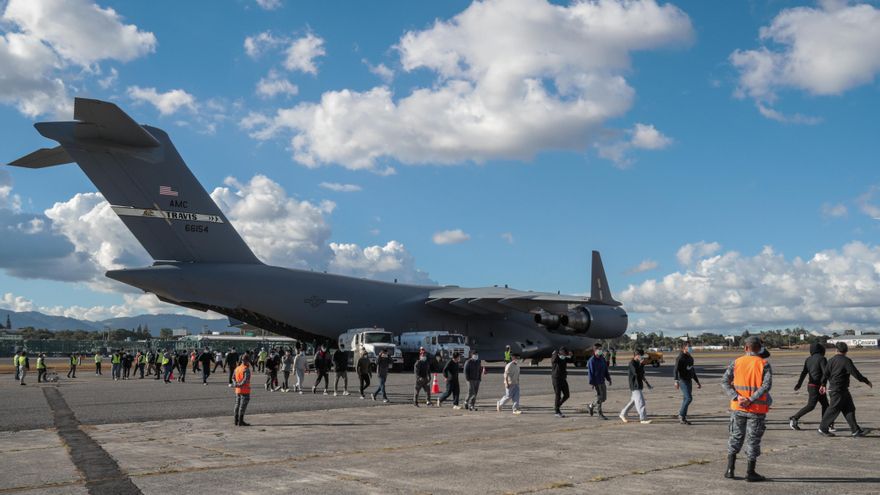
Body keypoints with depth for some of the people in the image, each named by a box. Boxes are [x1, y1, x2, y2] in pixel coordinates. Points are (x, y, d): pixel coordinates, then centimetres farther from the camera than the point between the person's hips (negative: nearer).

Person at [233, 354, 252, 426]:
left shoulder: (237, 368, 10)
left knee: (237, 405, 13)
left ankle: (236, 421, 18)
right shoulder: (246, 369, -15)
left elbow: (233, 378, 8)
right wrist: (240, 384, -13)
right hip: (245, 390, -8)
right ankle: (241, 422, -4)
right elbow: (246, 379, -25)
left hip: (237, 390, 8)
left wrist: (236, 384, -5)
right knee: (243, 406, -4)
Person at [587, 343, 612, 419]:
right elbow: (590, 372, -15)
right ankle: (600, 413, 9)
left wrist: (608, 379, 14)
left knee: (604, 397, 12)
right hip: (596, 382, -8)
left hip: (602, 381, 8)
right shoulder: (592, 361, -13)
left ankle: (591, 406, 28)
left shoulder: (602, 359, 10)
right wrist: (591, 383, -17)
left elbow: (606, 370, 18)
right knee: (599, 397, -4)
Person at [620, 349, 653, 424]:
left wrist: (647, 383, 23)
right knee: (640, 402, -10)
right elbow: (636, 372, -27)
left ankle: (623, 414, 26)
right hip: (635, 386, -10)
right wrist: (641, 364, -22)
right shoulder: (632, 363, -14)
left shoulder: (638, 363, 14)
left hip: (639, 386, 10)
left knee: (633, 401, 16)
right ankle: (643, 419, -9)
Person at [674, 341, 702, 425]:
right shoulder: (680, 358, -10)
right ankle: (681, 416, -6)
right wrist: (676, 381, -32)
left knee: (686, 399, 8)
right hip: (683, 381, -8)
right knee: (689, 398, -16)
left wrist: (697, 382, 25)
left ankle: (682, 418, 14)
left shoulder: (690, 358, 16)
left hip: (689, 381, 8)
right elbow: (676, 370, -20)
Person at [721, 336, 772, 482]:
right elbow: (767, 385, -18)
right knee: (753, 440, 6)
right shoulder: (764, 364, -5)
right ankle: (750, 473, 12)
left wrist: (736, 397, -15)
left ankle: (730, 469, 14)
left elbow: (724, 381, -7)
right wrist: (751, 400, -19)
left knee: (735, 437, 14)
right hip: (756, 409, -2)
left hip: (737, 408, 2)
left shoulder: (736, 362, 1)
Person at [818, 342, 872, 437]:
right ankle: (823, 429, 6)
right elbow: (855, 373, -15)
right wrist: (866, 381, -4)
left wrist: (823, 385, 20)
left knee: (849, 409, 11)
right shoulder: (846, 361, -15)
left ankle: (855, 430, 13)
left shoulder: (831, 360, 6)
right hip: (839, 390, -8)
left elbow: (825, 373, 9)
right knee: (833, 409, -1)